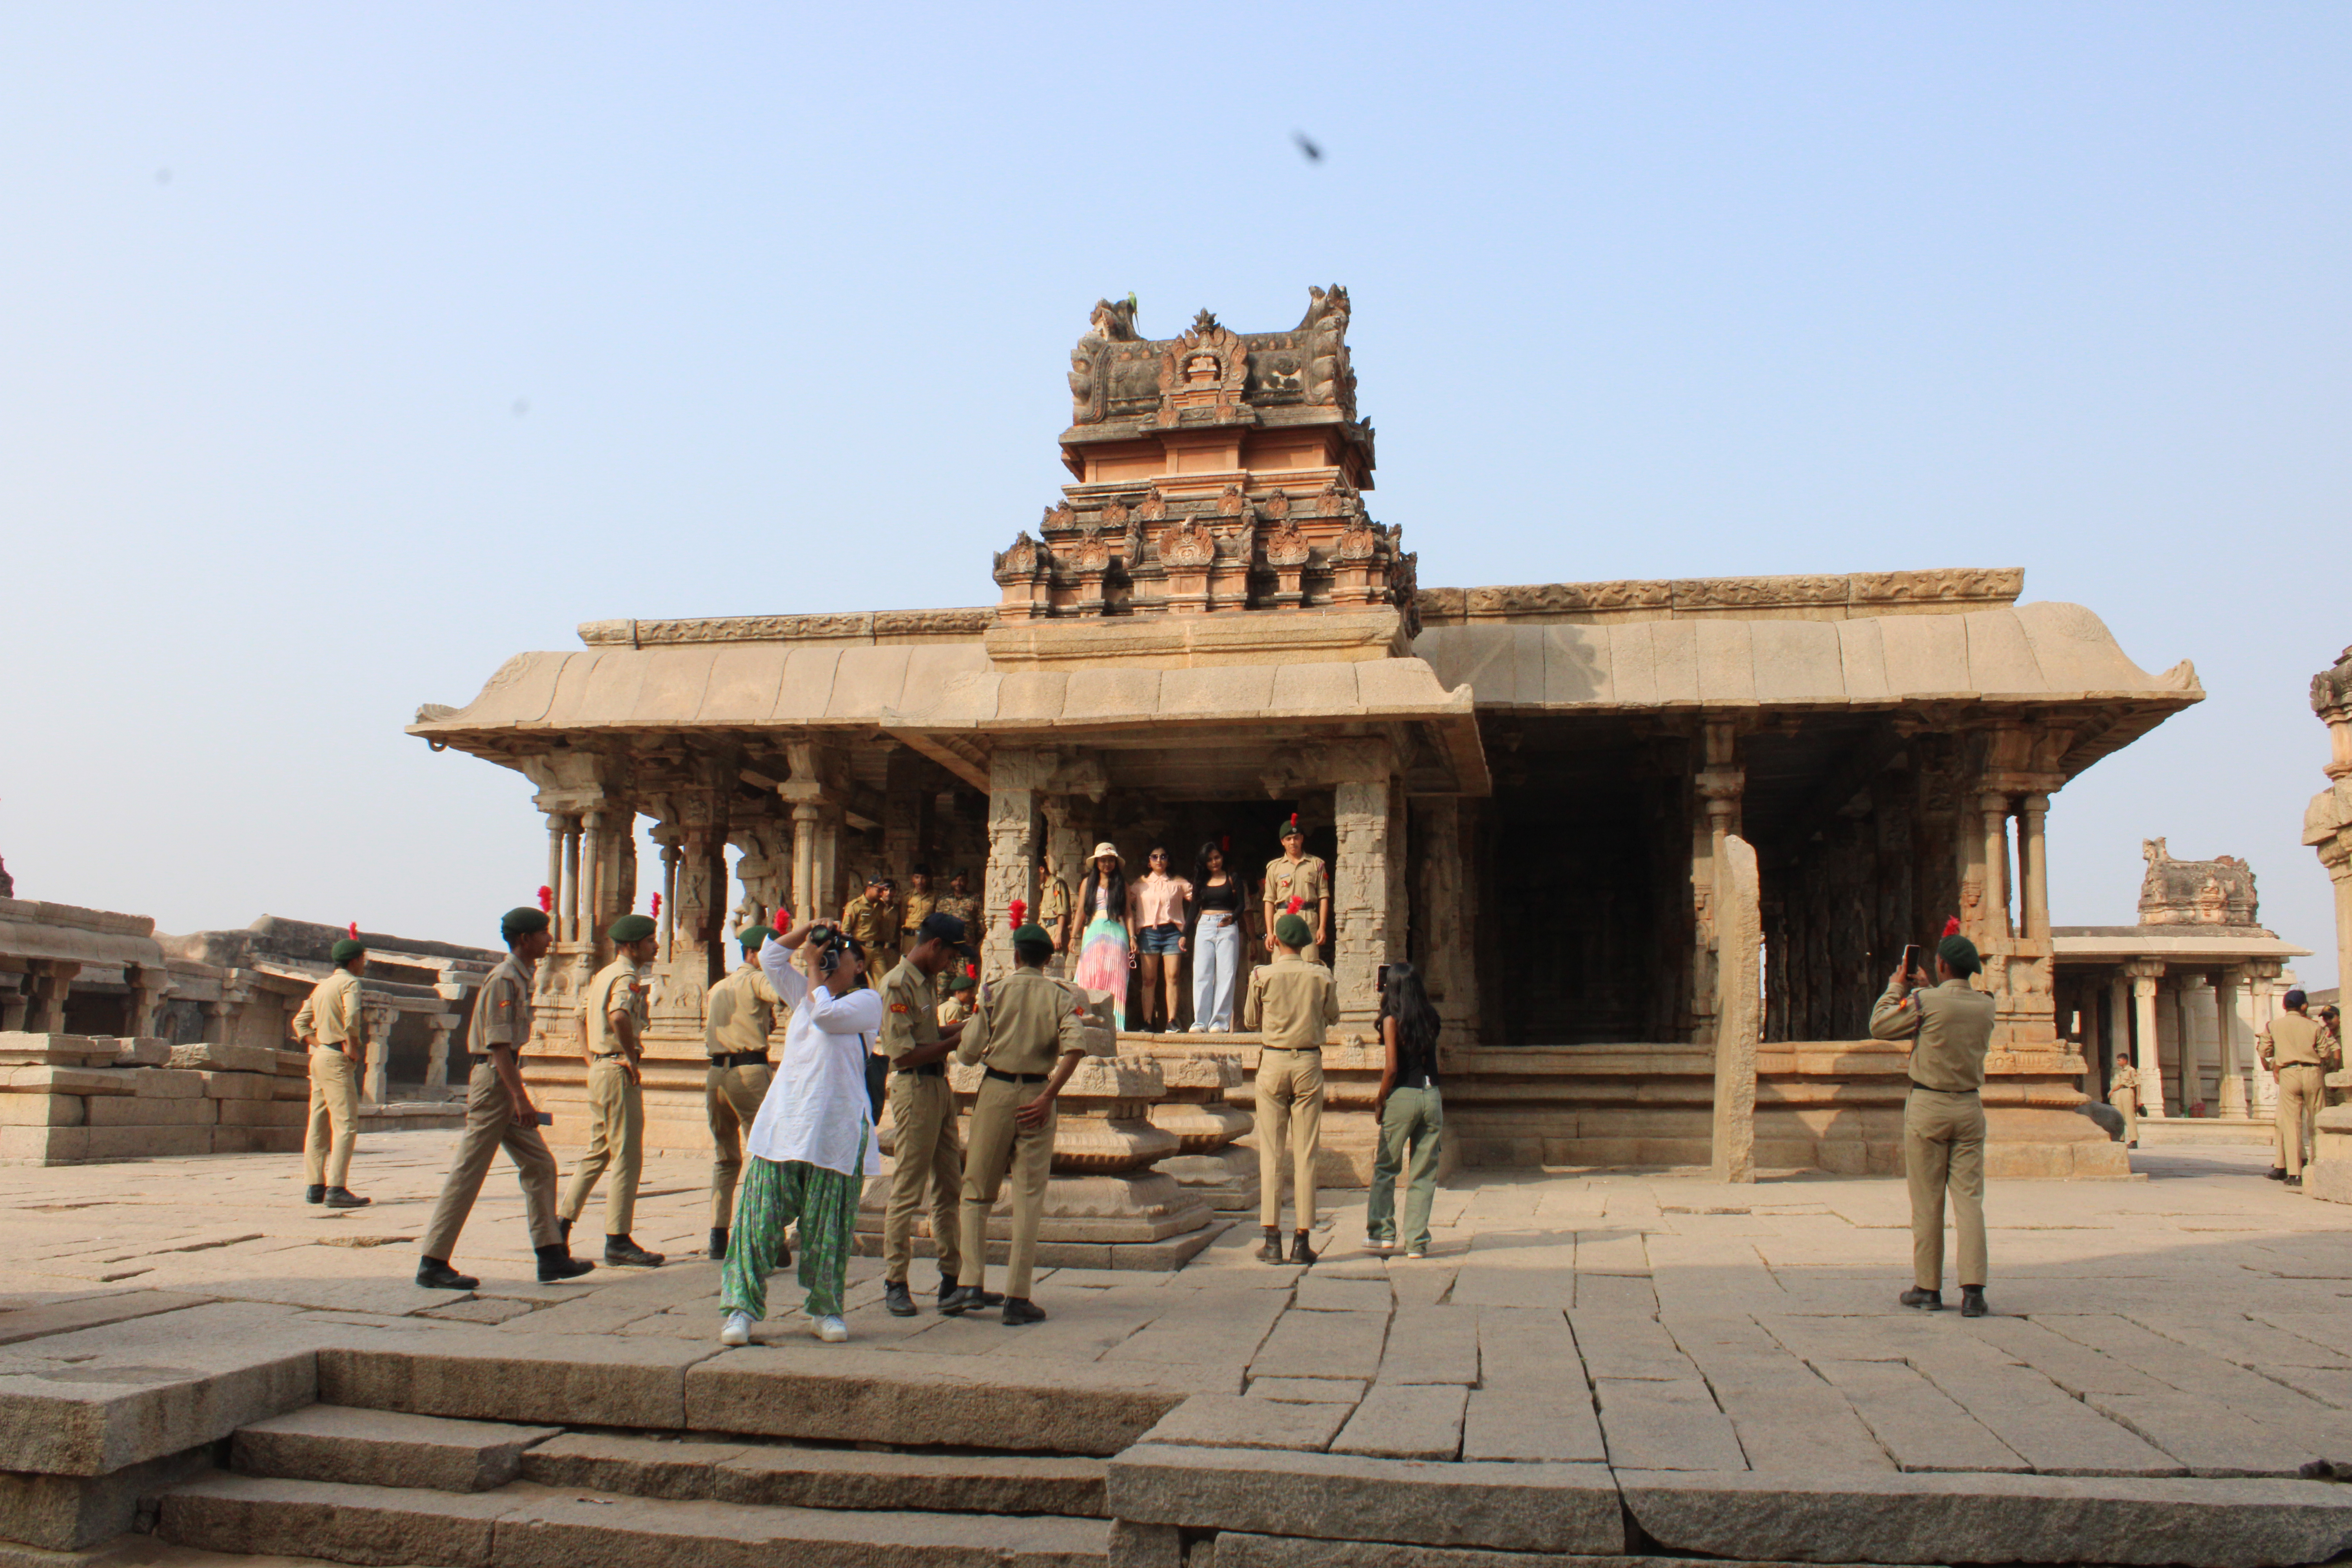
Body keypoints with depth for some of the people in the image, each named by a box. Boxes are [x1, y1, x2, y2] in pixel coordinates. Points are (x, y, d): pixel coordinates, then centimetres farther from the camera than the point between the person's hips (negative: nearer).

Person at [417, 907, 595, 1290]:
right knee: (468, 1173, -5)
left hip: (506, 1080, 10)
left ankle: (551, 1257, 11)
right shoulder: (503, 980, -15)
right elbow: (498, 1044, -21)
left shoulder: (521, 978, 15)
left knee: (539, 1165, 9)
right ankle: (433, 1264, 1)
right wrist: (521, 1098, -25)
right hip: (494, 1081, -10)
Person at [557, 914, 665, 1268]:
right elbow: (619, 1017, -33)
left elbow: (582, 1016, 27)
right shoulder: (627, 978, -14)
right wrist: (633, 1057, -21)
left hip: (600, 1069, 10)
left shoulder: (603, 974, 17)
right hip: (619, 1072, -10)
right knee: (627, 1158, -5)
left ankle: (560, 1224, 20)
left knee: (597, 1153, 18)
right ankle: (618, 1242, -3)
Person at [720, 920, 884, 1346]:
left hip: (836, 1134, -4)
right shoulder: (808, 994, 23)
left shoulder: (868, 1001, 4)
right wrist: (807, 932, 12)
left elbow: (827, 1015, -13)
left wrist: (820, 977, 2)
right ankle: (741, 1308, 1)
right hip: (783, 1127, 5)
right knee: (759, 1220, -3)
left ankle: (825, 1310, 14)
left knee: (828, 1230, 1)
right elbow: (771, 957, 24)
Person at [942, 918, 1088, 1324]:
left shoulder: (994, 992, 2)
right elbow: (1075, 1046, -15)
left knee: (977, 1192, 11)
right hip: (1037, 1095, 0)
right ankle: (1017, 1298, 1)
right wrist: (1048, 1098, -11)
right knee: (1028, 1199, 4)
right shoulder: (1062, 997, 4)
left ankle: (971, 1283, 1)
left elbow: (967, 1053, -3)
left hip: (996, 1090, 0)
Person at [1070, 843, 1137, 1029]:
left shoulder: (1121, 884, 14)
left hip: (1117, 933, 0)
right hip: (1094, 932, 0)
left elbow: (1128, 913, 9)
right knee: (1091, 976, -9)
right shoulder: (1088, 883, 15)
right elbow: (1080, 911, 13)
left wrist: (1132, 937, -1)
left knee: (1114, 979, -7)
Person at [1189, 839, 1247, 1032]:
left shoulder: (1233, 879, 8)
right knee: (1201, 975, -3)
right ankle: (1201, 1022, -1)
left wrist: (1232, 918, -19)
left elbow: (1242, 905, 2)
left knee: (1226, 974, -6)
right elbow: (1194, 908, 14)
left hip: (1228, 929, -2)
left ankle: (1220, 1022, -5)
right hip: (1204, 928, 3)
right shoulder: (1201, 881, 15)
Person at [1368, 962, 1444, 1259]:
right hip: (1432, 1096, 4)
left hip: (1404, 1096, -4)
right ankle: (1417, 1241, 6)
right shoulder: (1430, 1017, 7)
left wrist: (1380, 1100, 1)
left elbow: (1392, 1067, -13)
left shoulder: (1393, 1020, -6)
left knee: (1385, 1168, 9)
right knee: (1424, 1173, 7)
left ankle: (1383, 1234, 5)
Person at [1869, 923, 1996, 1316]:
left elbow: (1879, 1026, -1)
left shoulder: (1925, 1001, -13)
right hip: (1969, 1107, 4)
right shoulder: (1986, 1005, 2)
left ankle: (1928, 1288, 9)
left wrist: (1895, 989, 12)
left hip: (1928, 1106, -4)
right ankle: (1972, 1290, -6)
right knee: (1969, 1199, 2)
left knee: (1927, 1203, 3)